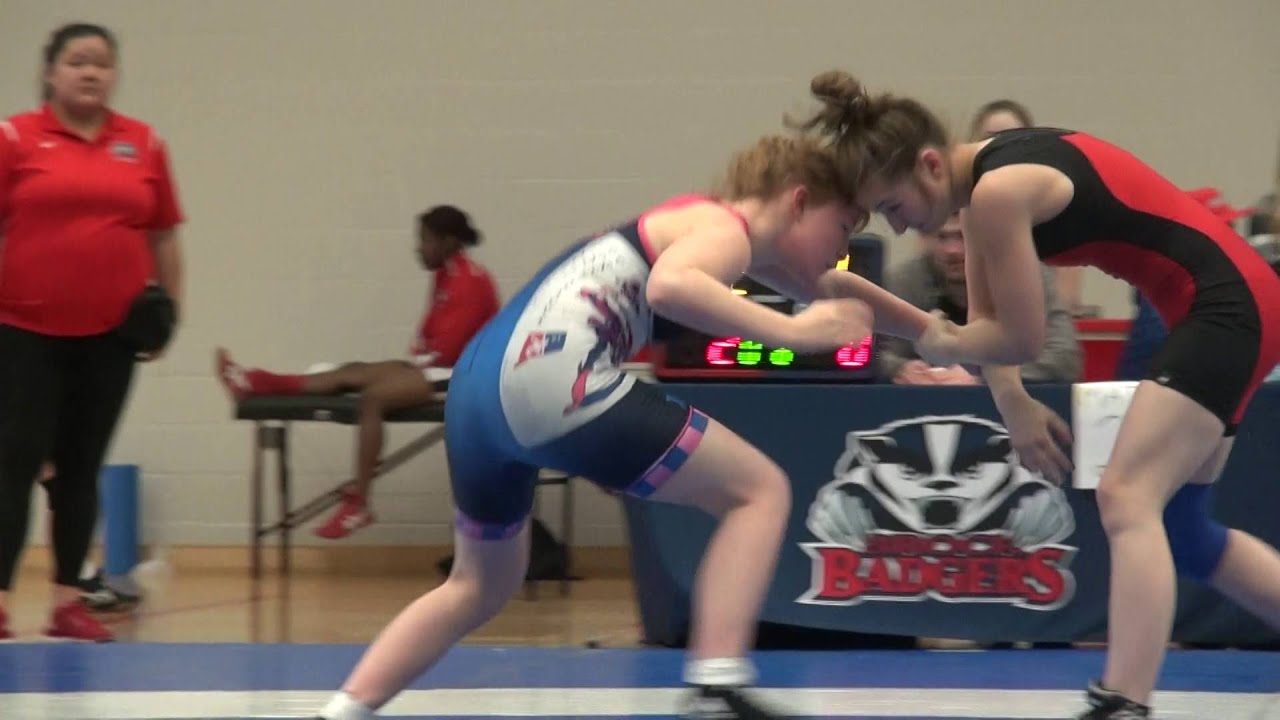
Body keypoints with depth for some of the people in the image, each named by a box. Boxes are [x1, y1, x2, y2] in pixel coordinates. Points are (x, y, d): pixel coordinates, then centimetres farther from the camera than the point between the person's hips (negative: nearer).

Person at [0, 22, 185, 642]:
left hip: (109, 335, 3)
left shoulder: (143, 145, 7)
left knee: (82, 469, 9)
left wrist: (170, 305, 6)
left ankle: (67, 602, 14)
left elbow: (164, 237, 13)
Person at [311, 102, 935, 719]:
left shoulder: (712, 225, 30)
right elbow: (669, 287, -23)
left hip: (476, 386, 10)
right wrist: (790, 332, -20)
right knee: (760, 490, 1)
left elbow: (832, 290, 46)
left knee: (480, 587, 30)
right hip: (549, 378, -10)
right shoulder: (727, 229, 1)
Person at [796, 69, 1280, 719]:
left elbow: (1022, 338, -15)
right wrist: (1013, 404, -2)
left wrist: (943, 347, 2)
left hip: (1226, 306, -10)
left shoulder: (999, 191, -22)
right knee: (1178, 528, 17)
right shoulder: (987, 178, 7)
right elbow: (990, 318, 12)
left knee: (1126, 500, -19)